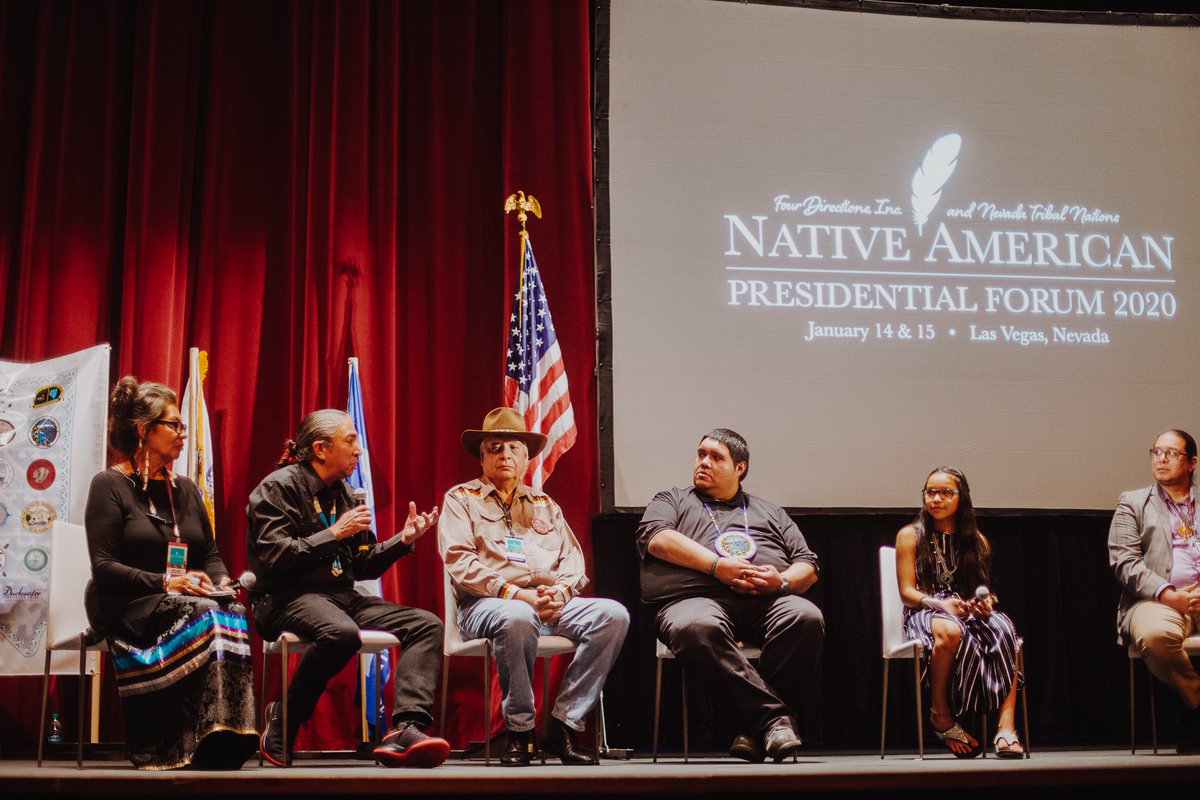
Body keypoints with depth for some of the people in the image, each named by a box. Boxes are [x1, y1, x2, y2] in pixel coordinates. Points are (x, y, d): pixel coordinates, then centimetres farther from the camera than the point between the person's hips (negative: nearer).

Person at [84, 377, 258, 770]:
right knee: (202, 617, -34)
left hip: (185, 603, 5)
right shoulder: (110, 485, 0)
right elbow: (103, 567, -9)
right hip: (127, 607, -5)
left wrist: (221, 581, -4)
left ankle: (224, 739, -35)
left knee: (231, 614, -30)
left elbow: (211, 554, 20)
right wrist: (165, 582, -19)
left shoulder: (185, 489, 19)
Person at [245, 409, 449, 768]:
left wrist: (404, 539, 5)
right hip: (288, 599, -8)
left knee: (427, 625, -11)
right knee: (341, 632, -40)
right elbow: (274, 558, -16)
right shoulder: (279, 487, -4)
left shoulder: (343, 493, 17)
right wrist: (334, 534, -14)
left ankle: (405, 729, -30)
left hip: (342, 596, 8)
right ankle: (282, 721, -15)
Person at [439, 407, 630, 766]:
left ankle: (564, 724, -19)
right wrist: (515, 593, -15)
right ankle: (519, 730, -22)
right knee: (516, 617, -41)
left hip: (553, 603, 5)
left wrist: (563, 590, -8)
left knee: (613, 614, -23)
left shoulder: (545, 505, 27)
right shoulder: (461, 499, 13)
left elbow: (573, 558, 18)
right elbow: (459, 561, -3)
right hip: (488, 603, -4)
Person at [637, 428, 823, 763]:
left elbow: (808, 567, 23)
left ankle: (755, 729, -29)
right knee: (696, 628, -40)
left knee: (806, 617, -32)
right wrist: (717, 565, -8)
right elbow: (656, 538, 3)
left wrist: (782, 581, -2)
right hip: (696, 597, -2)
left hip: (768, 601, 2)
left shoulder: (770, 513, 32)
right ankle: (774, 714, -36)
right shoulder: (672, 501, 26)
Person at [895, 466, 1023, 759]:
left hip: (968, 612, 3)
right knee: (950, 630, -41)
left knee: (1004, 631, -33)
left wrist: (986, 602, -8)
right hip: (924, 612, -3)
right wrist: (941, 603, -19)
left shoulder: (977, 541, 18)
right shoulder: (910, 535, 7)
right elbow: (907, 592, 0)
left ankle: (1006, 725, -40)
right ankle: (940, 715, -20)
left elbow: (984, 590, 17)